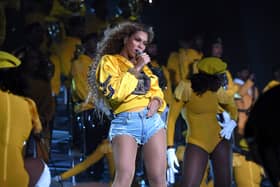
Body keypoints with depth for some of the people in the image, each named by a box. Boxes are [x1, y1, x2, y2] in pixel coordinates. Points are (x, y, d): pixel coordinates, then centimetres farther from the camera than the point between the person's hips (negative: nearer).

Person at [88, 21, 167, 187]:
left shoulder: (143, 65, 25)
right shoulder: (109, 61, 7)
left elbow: (157, 91, 25)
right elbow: (114, 91, -8)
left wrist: (156, 101, 2)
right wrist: (136, 69, -4)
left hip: (153, 120, 6)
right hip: (126, 122, -6)